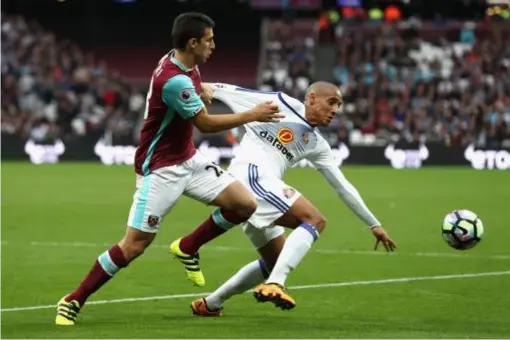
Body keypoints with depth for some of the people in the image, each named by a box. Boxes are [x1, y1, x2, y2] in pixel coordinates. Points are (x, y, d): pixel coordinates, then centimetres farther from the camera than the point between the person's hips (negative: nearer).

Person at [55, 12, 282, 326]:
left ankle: (189, 247, 17)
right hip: (161, 169, -9)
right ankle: (74, 301, 3)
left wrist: (201, 90, 12)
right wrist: (252, 115, -14)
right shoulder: (174, 80, -28)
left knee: (245, 204, -3)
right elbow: (206, 124, -19)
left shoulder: (186, 65, 0)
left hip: (188, 160, 9)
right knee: (135, 244, -10)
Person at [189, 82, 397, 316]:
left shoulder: (317, 145, 21)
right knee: (314, 220, -21)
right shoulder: (280, 104, 4)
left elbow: (342, 186, 24)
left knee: (276, 263, 15)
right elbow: (231, 92, 6)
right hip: (249, 174, -9)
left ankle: (209, 304, 24)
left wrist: (374, 225, 24)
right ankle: (274, 284, -34)